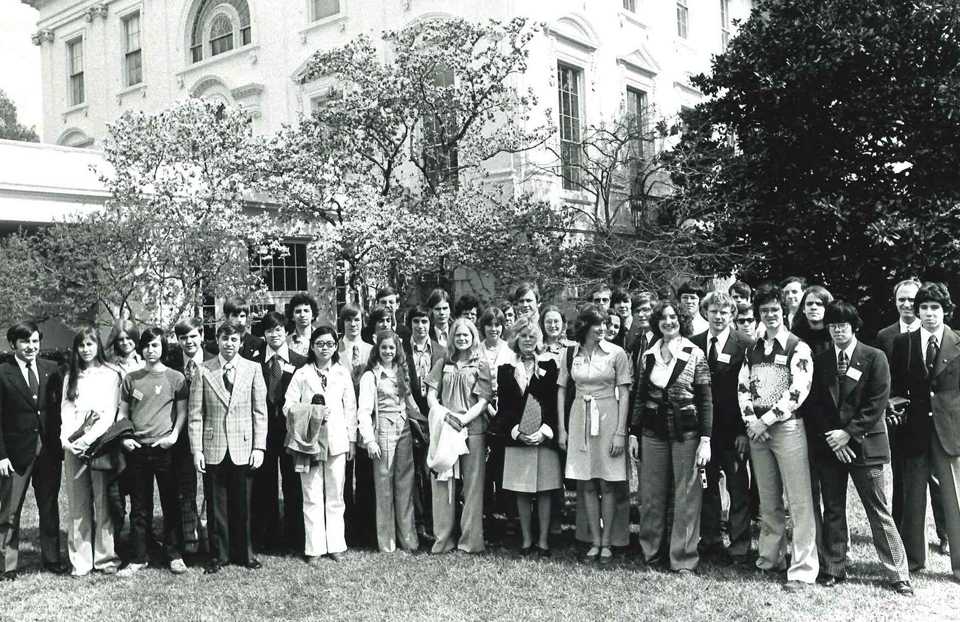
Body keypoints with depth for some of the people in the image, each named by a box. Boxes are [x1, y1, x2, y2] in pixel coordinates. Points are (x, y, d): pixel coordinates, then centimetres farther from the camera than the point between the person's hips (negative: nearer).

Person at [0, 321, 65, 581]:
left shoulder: (52, 369, 5)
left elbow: (60, 408, 7)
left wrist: (61, 442, 0)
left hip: (49, 450, 3)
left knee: (50, 508, 12)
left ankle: (52, 558, 24)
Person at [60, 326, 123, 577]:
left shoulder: (110, 375, 4)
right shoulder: (70, 377, 16)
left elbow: (110, 413, -4)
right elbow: (66, 411, 7)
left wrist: (88, 439, -15)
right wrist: (66, 440, -10)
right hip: (73, 446, 3)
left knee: (103, 502, -3)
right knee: (78, 504, 3)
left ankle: (105, 558, 4)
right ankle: (80, 561, 7)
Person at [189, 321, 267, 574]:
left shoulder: (253, 369, 3)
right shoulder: (203, 370, 1)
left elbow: (260, 411, 2)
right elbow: (196, 414, 1)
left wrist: (259, 447, -3)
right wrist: (197, 450, -4)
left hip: (243, 449, 0)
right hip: (213, 449, 0)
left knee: (242, 505, 8)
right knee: (215, 506, 7)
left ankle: (244, 554, 24)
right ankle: (218, 555, 21)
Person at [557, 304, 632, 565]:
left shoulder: (616, 353, -5)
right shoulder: (571, 353, 3)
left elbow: (624, 394, -4)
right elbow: (561, 390, 9)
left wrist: (620, 432, -10)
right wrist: (561, 429, 5)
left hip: (608, 418, -2)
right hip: (580, 418, 3)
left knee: (607, 484, 3)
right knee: (588, 485, 7)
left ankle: (607, 543, 12)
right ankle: (595, 541, 16)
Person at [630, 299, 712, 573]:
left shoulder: (695, 354, -3)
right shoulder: (648, 355, 7)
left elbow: (705, 400, -4)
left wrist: (705, 439, -10)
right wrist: (634, 433, 8)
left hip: (686, 432, -3)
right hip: (652, 432, 3)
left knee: (687, 496, 0)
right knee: (651, 495, 7)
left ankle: (684, 559, 9)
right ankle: (651, 552, 20)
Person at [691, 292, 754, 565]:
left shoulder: (746, 345, -6)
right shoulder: (693, 344, 5)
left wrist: (744, 430, -12)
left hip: (733, 429, -3)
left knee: (738, 489, 5)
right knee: (706, 486, 12)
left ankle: (739, 547, 14)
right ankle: (710, 540, 26)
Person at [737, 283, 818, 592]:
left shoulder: (798, 348, -5)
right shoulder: (753, 350, 13)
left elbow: (798, 392, -13)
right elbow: (743, 388, 11)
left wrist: (766, 420, -13)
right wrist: (751, 421, -4)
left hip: (788, 427, -6)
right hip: (757, 430, 6)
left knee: (799, 501, -5)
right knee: (768, 500, 14)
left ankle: (803, 569, 0)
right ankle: (771, 558, 25)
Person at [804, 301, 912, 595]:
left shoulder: (875, 358, -1)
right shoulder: (819, 361, 8)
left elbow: (877, 403, -8)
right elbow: (813, 404, 4)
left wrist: (849, 433, -13)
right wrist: (830, 437, -7)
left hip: (865, 444, -3)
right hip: (828, 446, 3)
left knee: (879, 512, 0)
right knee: (833, 511, 10)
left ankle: (898, 574, 8)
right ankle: (832, 569, 19)